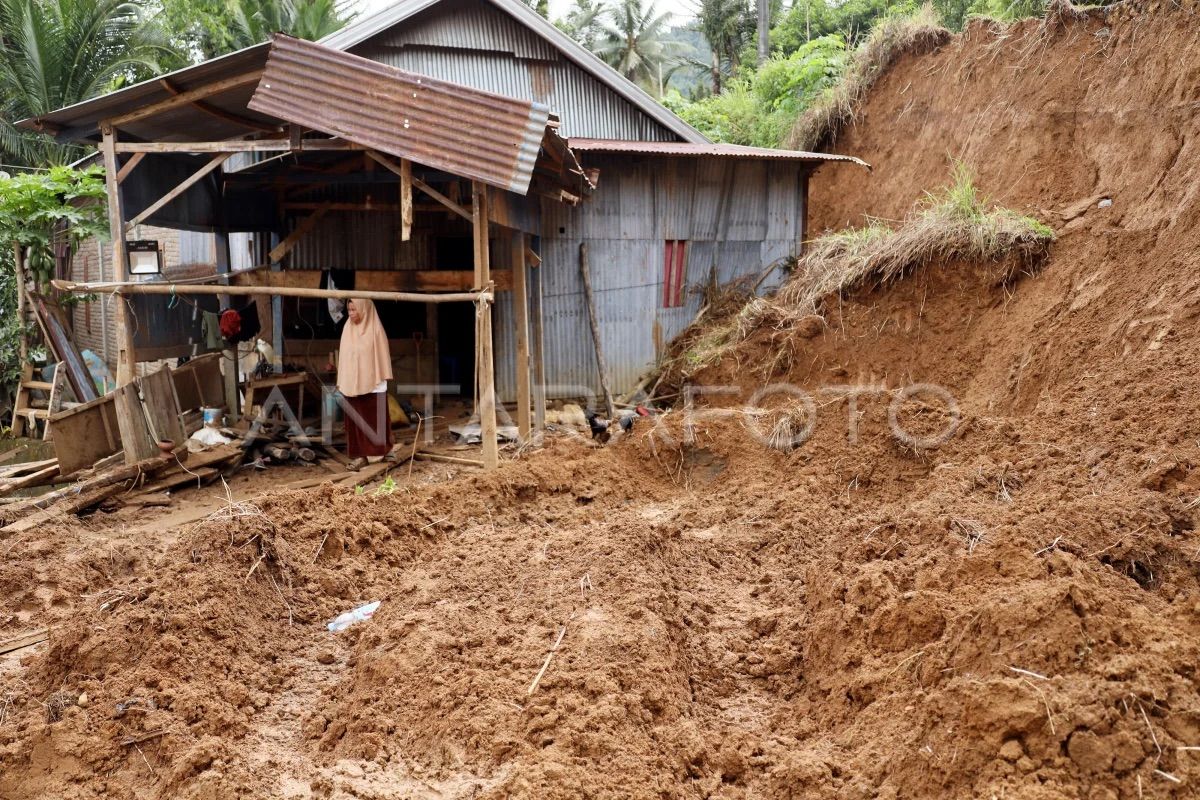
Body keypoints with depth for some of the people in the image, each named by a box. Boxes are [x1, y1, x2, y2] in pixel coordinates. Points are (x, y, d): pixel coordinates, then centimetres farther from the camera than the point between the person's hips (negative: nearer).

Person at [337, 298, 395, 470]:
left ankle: (383, 449, 19)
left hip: (372, 383, -4)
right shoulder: (348, 329, 7)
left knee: (376, 419, 3)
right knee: (355, 420, 3)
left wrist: (383, 378, -9)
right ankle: (360, 455, 6)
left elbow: (382, 354, -5)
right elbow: (344, 355, 10)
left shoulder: (375, 328, -6)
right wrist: (342, 381, 9)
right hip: (352, 383, 4)